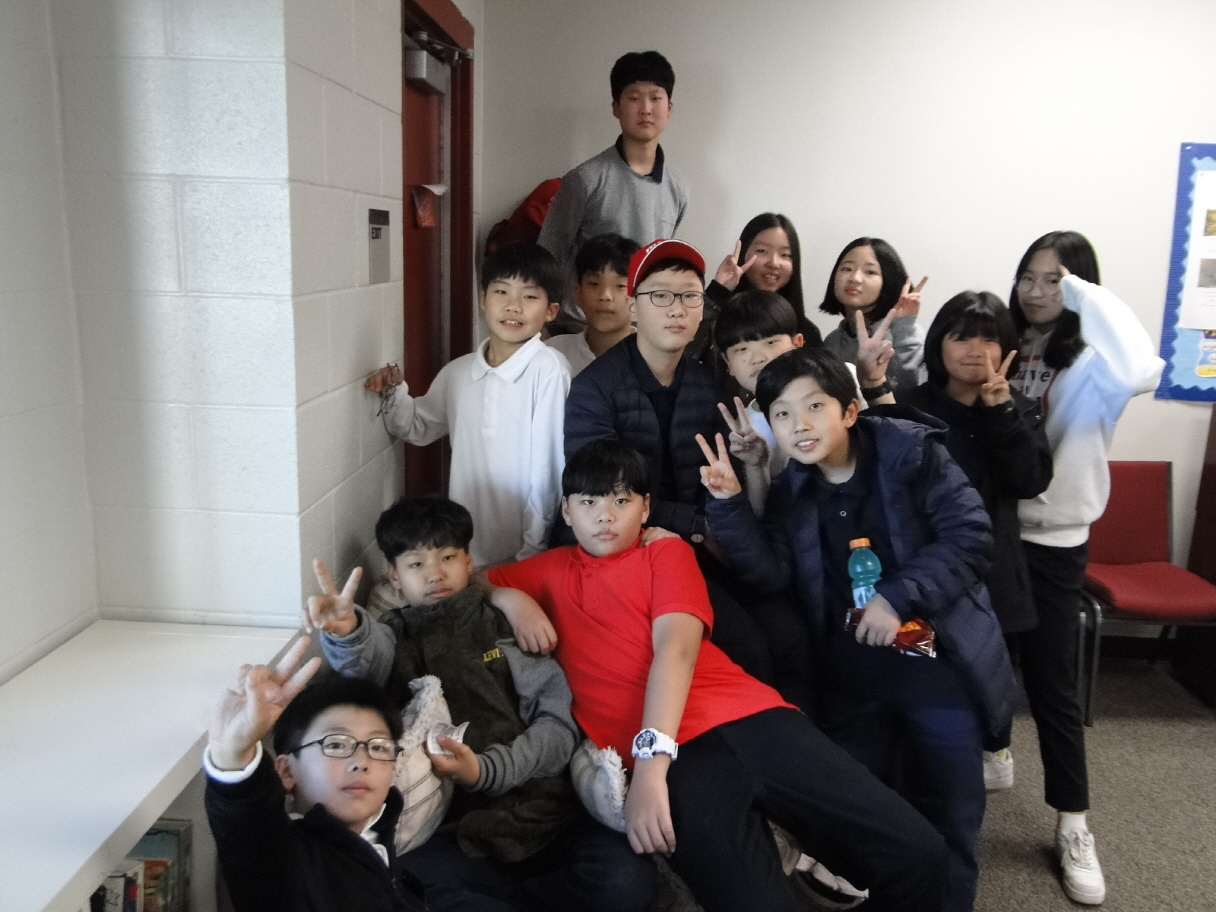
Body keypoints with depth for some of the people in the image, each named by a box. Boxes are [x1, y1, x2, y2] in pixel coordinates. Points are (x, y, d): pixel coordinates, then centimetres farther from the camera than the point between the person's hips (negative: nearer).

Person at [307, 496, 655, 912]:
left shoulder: (505, 624, 14)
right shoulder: (393, 636, 15)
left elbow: (559, 722, 5)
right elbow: (364, 656, -12)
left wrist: (486, 772, -12)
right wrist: (347, 631, -36)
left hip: (533, 807, 2)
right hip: (441, 826, -1)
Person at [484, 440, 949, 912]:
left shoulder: (667, 551, 17)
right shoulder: (551, 570, 24)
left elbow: (676, 650, 0)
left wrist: (651, 760, -16)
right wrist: (513, 601, 7)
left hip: (747, 718, 1)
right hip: (673, 752, -1)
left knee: (913, 850, -13)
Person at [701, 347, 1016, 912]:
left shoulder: (913, 455, -10)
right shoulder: (790, 492, 2)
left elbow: (970, 535, -15)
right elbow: (769, 572, -8)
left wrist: (899, 596, -22)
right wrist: (728, 504, -21)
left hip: (939, 659, -3)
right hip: (850, 674, 3)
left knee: (948, 813, 11)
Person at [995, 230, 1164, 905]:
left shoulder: (1089, 362, -9)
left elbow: (1141, 373, -33)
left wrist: (1084, 294, -23)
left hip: (1051, 540, -4)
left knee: (1051, 681, 2)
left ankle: (1072, 824, 18)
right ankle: (992, 750, 45)